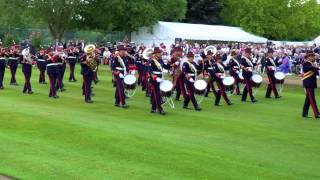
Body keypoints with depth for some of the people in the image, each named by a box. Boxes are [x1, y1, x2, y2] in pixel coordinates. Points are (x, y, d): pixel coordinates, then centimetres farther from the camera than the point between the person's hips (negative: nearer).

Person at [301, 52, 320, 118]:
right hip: (308, 83, -9)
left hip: (311, 83, 9)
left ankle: (304, 113, 17)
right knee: (312, 99, -9)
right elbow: (312, 68, -28)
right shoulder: (306, 64, -10)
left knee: (309, 99, 11)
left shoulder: (311, 64, 18)